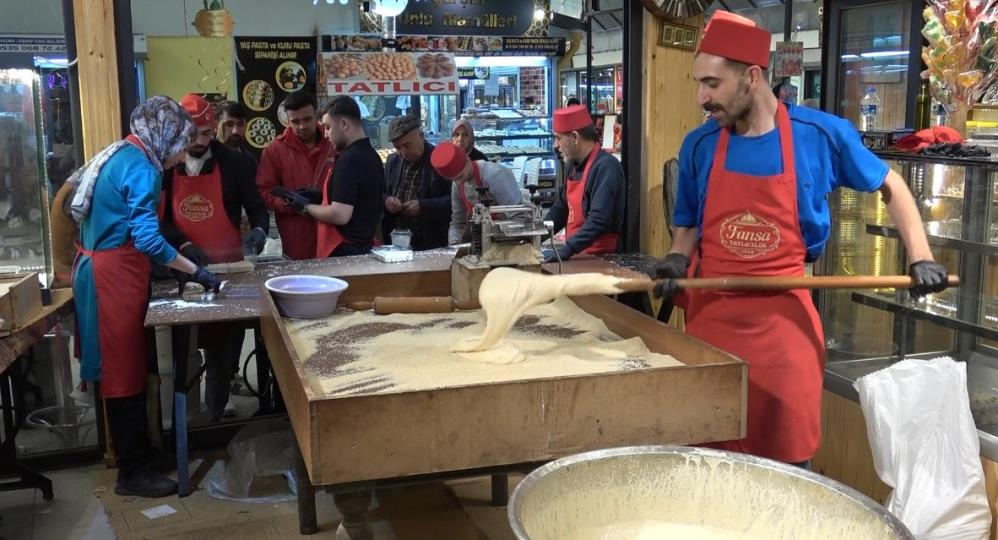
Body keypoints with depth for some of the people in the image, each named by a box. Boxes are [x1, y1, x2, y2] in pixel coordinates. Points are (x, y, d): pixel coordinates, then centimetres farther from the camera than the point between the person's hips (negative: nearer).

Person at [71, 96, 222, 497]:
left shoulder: (120, 156, 14)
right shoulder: (142, 167, -16)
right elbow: (147, 239, -22)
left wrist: (177, 264, 18)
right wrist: (195, 272, -14)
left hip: (102, 270, 10)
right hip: (115, 277, -10)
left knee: (122, 368, 16)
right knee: (125, 374, -2)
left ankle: (133, 454, 27)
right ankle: (132, 472, 7)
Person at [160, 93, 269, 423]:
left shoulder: (234, 163, -2)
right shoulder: (164, 167, 2)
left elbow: (257, 208, 4)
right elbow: (158, 218, 3)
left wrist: (259, 231, -18)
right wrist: (183, 246, -13)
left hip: (228, 267, -1)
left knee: (224, 345, 3)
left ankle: (215, 413, 15)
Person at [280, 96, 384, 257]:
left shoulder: (349, 159, -18)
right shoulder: (372, 155, 11)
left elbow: (340, 215, -23)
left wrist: (307, 207, -7)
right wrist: (318, 197, 16)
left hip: (346, 252, -9)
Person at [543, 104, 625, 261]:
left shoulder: (605, 167, -15)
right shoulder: (575, 166, 12)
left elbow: (599, 220, -23)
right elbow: (561, 208, 21)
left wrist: (566, 251, -27)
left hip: (600, 257, -8)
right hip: (577, 256, 8)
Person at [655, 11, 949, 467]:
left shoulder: (822, 135, -6)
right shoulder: (699, 146, -1)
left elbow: (889, 187, 9)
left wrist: (920, 257, 0)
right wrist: (677, 261, -9)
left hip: (783, 318, -1)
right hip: (711, 313, 2)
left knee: (787, 455, 5)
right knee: (710, 450, 10)